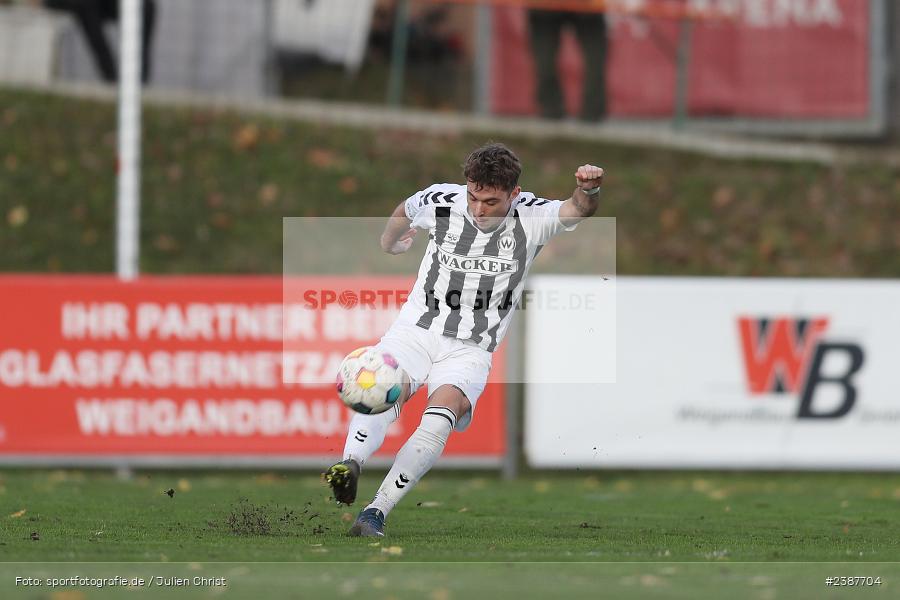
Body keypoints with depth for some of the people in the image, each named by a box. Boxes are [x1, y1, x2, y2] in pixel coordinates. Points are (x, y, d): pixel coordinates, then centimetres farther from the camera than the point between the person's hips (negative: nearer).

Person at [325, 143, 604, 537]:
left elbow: (577, 211, -25)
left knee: (441, 416, -29)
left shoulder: (530, 217, -7)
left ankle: (375, 514, -34)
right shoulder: (441, 202, -3)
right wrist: (390, 242, 40)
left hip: (470, 352, -1)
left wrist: (587, 190, -47)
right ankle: (350, 464, -56)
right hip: (416, 329, 1)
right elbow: (404, 211, 20)